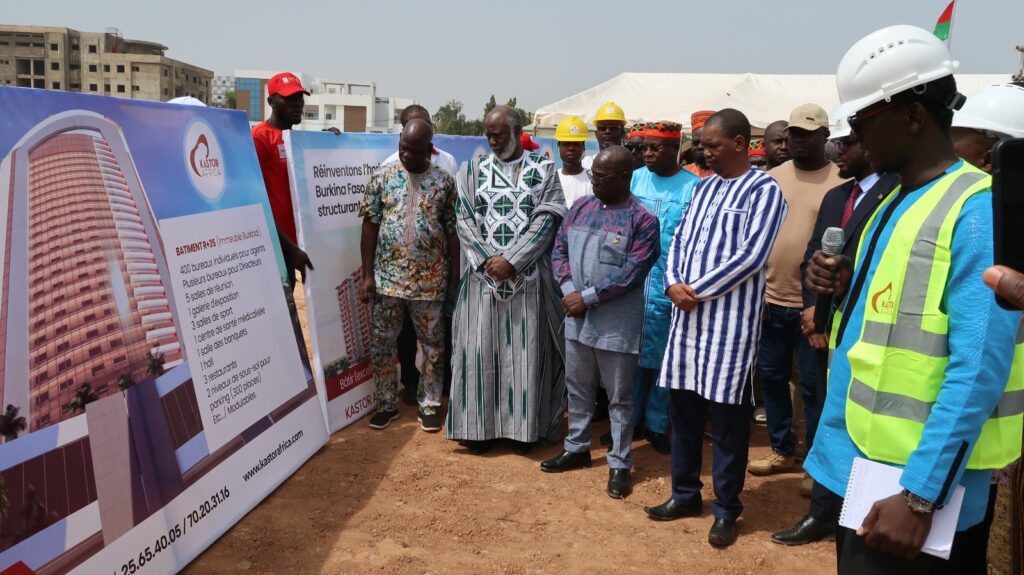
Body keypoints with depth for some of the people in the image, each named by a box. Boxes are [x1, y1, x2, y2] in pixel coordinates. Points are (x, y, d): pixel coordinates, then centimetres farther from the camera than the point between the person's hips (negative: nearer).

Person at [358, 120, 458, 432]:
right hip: (388, 276, 1)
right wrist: (367, 274, -4)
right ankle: (387, 404, 24)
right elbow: (370, 226, 0)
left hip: (430, 279, 0)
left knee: (433, 344, 8)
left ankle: (429, 405, 23)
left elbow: (453, 231, 2)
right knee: (382, 342, 8)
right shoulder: (382, 177, 0)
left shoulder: (444, 181, -1)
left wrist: (454, 277, 0)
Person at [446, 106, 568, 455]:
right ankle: (479, 426, 14)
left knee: (525, 351, 2)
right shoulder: (473, 170, 7)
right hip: (483, 276, 2)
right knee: (481, 350, 3)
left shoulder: (544, 170, 3)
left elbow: (546, 220, -6)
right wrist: (489, 260, -12)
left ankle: (522, 427, 14)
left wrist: (511, 260, -14)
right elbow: (464, 220, 1)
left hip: (527, 277, -1)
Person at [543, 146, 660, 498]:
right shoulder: (581, 208, 6)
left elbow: (632, 272, -17)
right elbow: (559, 250, 7)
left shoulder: (642, 219, -11)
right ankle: (577, 448, 35)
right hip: (577, 318, 6)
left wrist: (588, 297, -17)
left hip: (617, 323, -5)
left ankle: (619, 463, 19)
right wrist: (568, 291, -8)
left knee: (619, 397, 6)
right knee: (577, 388, 18)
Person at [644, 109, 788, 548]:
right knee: (682, 407, 12)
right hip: (687, 312, 7)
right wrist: (674, 283, -6)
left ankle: (727, 508, 16)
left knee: (727, 416, 1)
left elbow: (752, 257, -14)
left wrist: (698, 291, -13)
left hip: (730, 316, -6)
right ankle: (685, 494, 27)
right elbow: (679, 239, 13)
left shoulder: (763, 189, -5)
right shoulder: (704, 187, 16)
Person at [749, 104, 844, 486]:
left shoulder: (840, 183, -7)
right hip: (771, 299, 5)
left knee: (811, 385, 5)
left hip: (813, 304, -5)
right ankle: (782, 451, 31)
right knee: (771, 376, 14)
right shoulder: (773, 178, 8)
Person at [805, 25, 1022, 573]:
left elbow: (979, 369, -22)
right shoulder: (891, 202, 11)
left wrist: (919, 494, -24)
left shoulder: (976, 211, -16)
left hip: (909, 479, -8)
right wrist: (845, 289, -1)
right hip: (856, 460, 8)